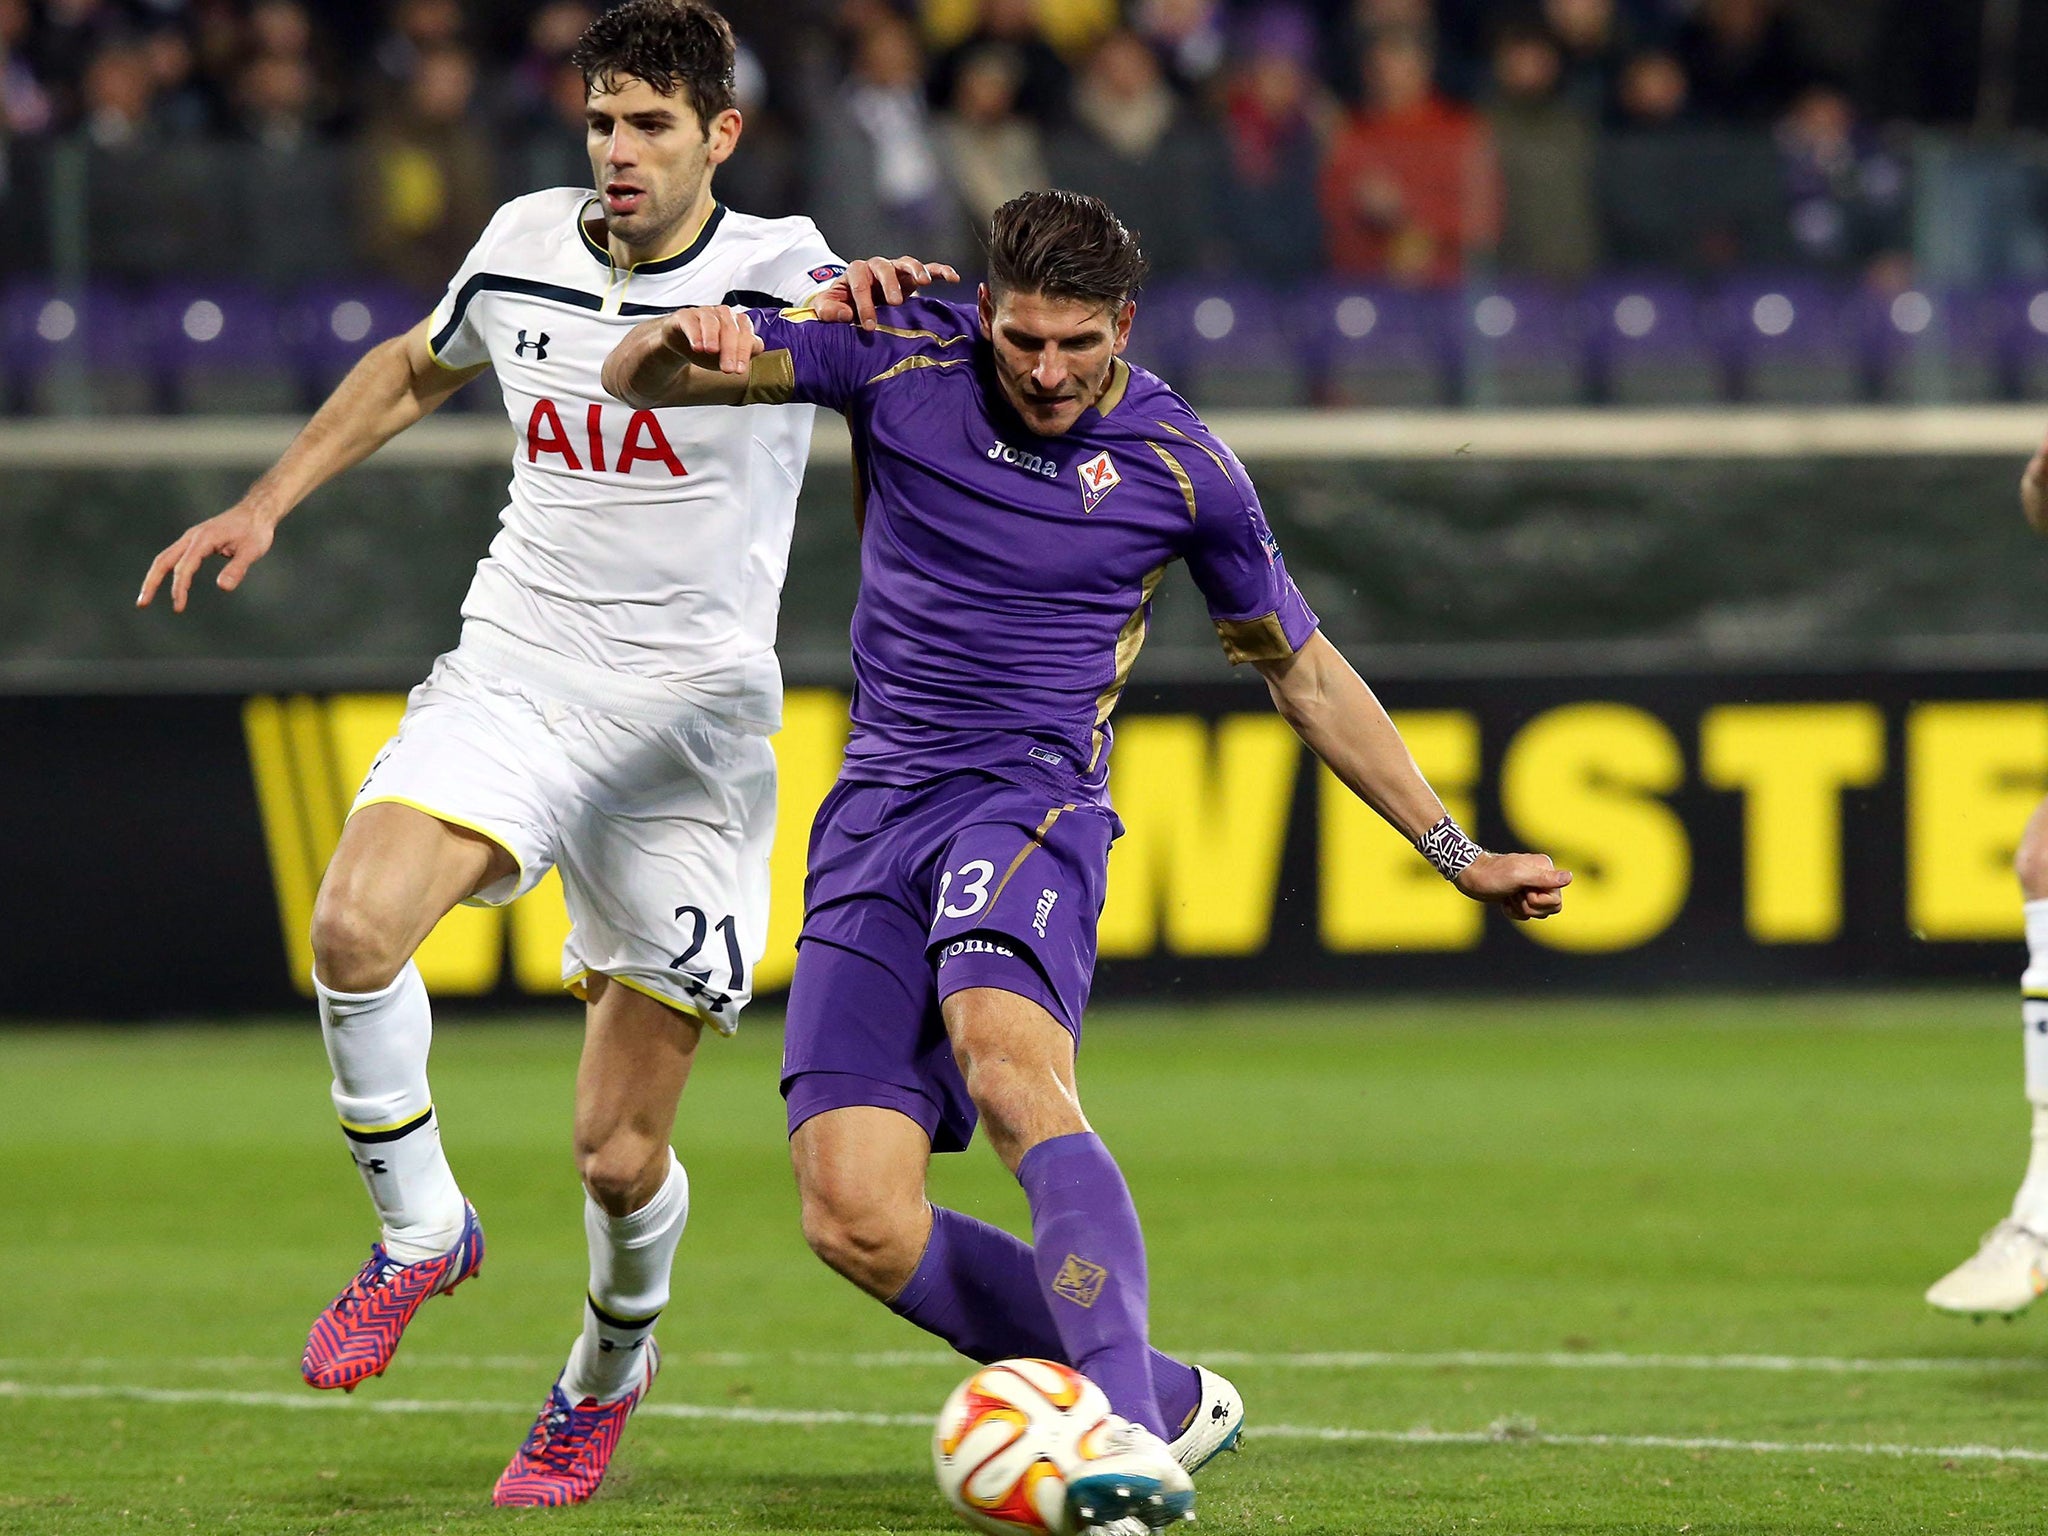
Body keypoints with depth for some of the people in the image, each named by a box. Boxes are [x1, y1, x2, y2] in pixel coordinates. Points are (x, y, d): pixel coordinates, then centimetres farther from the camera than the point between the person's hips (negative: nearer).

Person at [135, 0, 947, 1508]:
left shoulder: (773, 265, -6)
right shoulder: (524, 247, 6)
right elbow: (416, 370, 25)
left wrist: (866, 302, -52)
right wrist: (267, 503, 19)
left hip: (690, 729, -3)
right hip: (510, 685, 3)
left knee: (621, 1158, 0)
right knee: (355, 928, -29)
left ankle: (609, 1365, 33)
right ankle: (421, 1231, -4)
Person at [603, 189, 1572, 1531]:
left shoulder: (1181, 464, 1)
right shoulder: (902, 362, 2)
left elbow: (1304, 671, 15)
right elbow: (638, 379, 1)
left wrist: (1460, 854, 15)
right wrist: (684, 343, -25)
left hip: (1032, 800, -3)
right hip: (878, 814, 3)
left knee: (1005, 1055, -37)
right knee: (856, 1221, -11)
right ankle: (1170, 1398, 4)